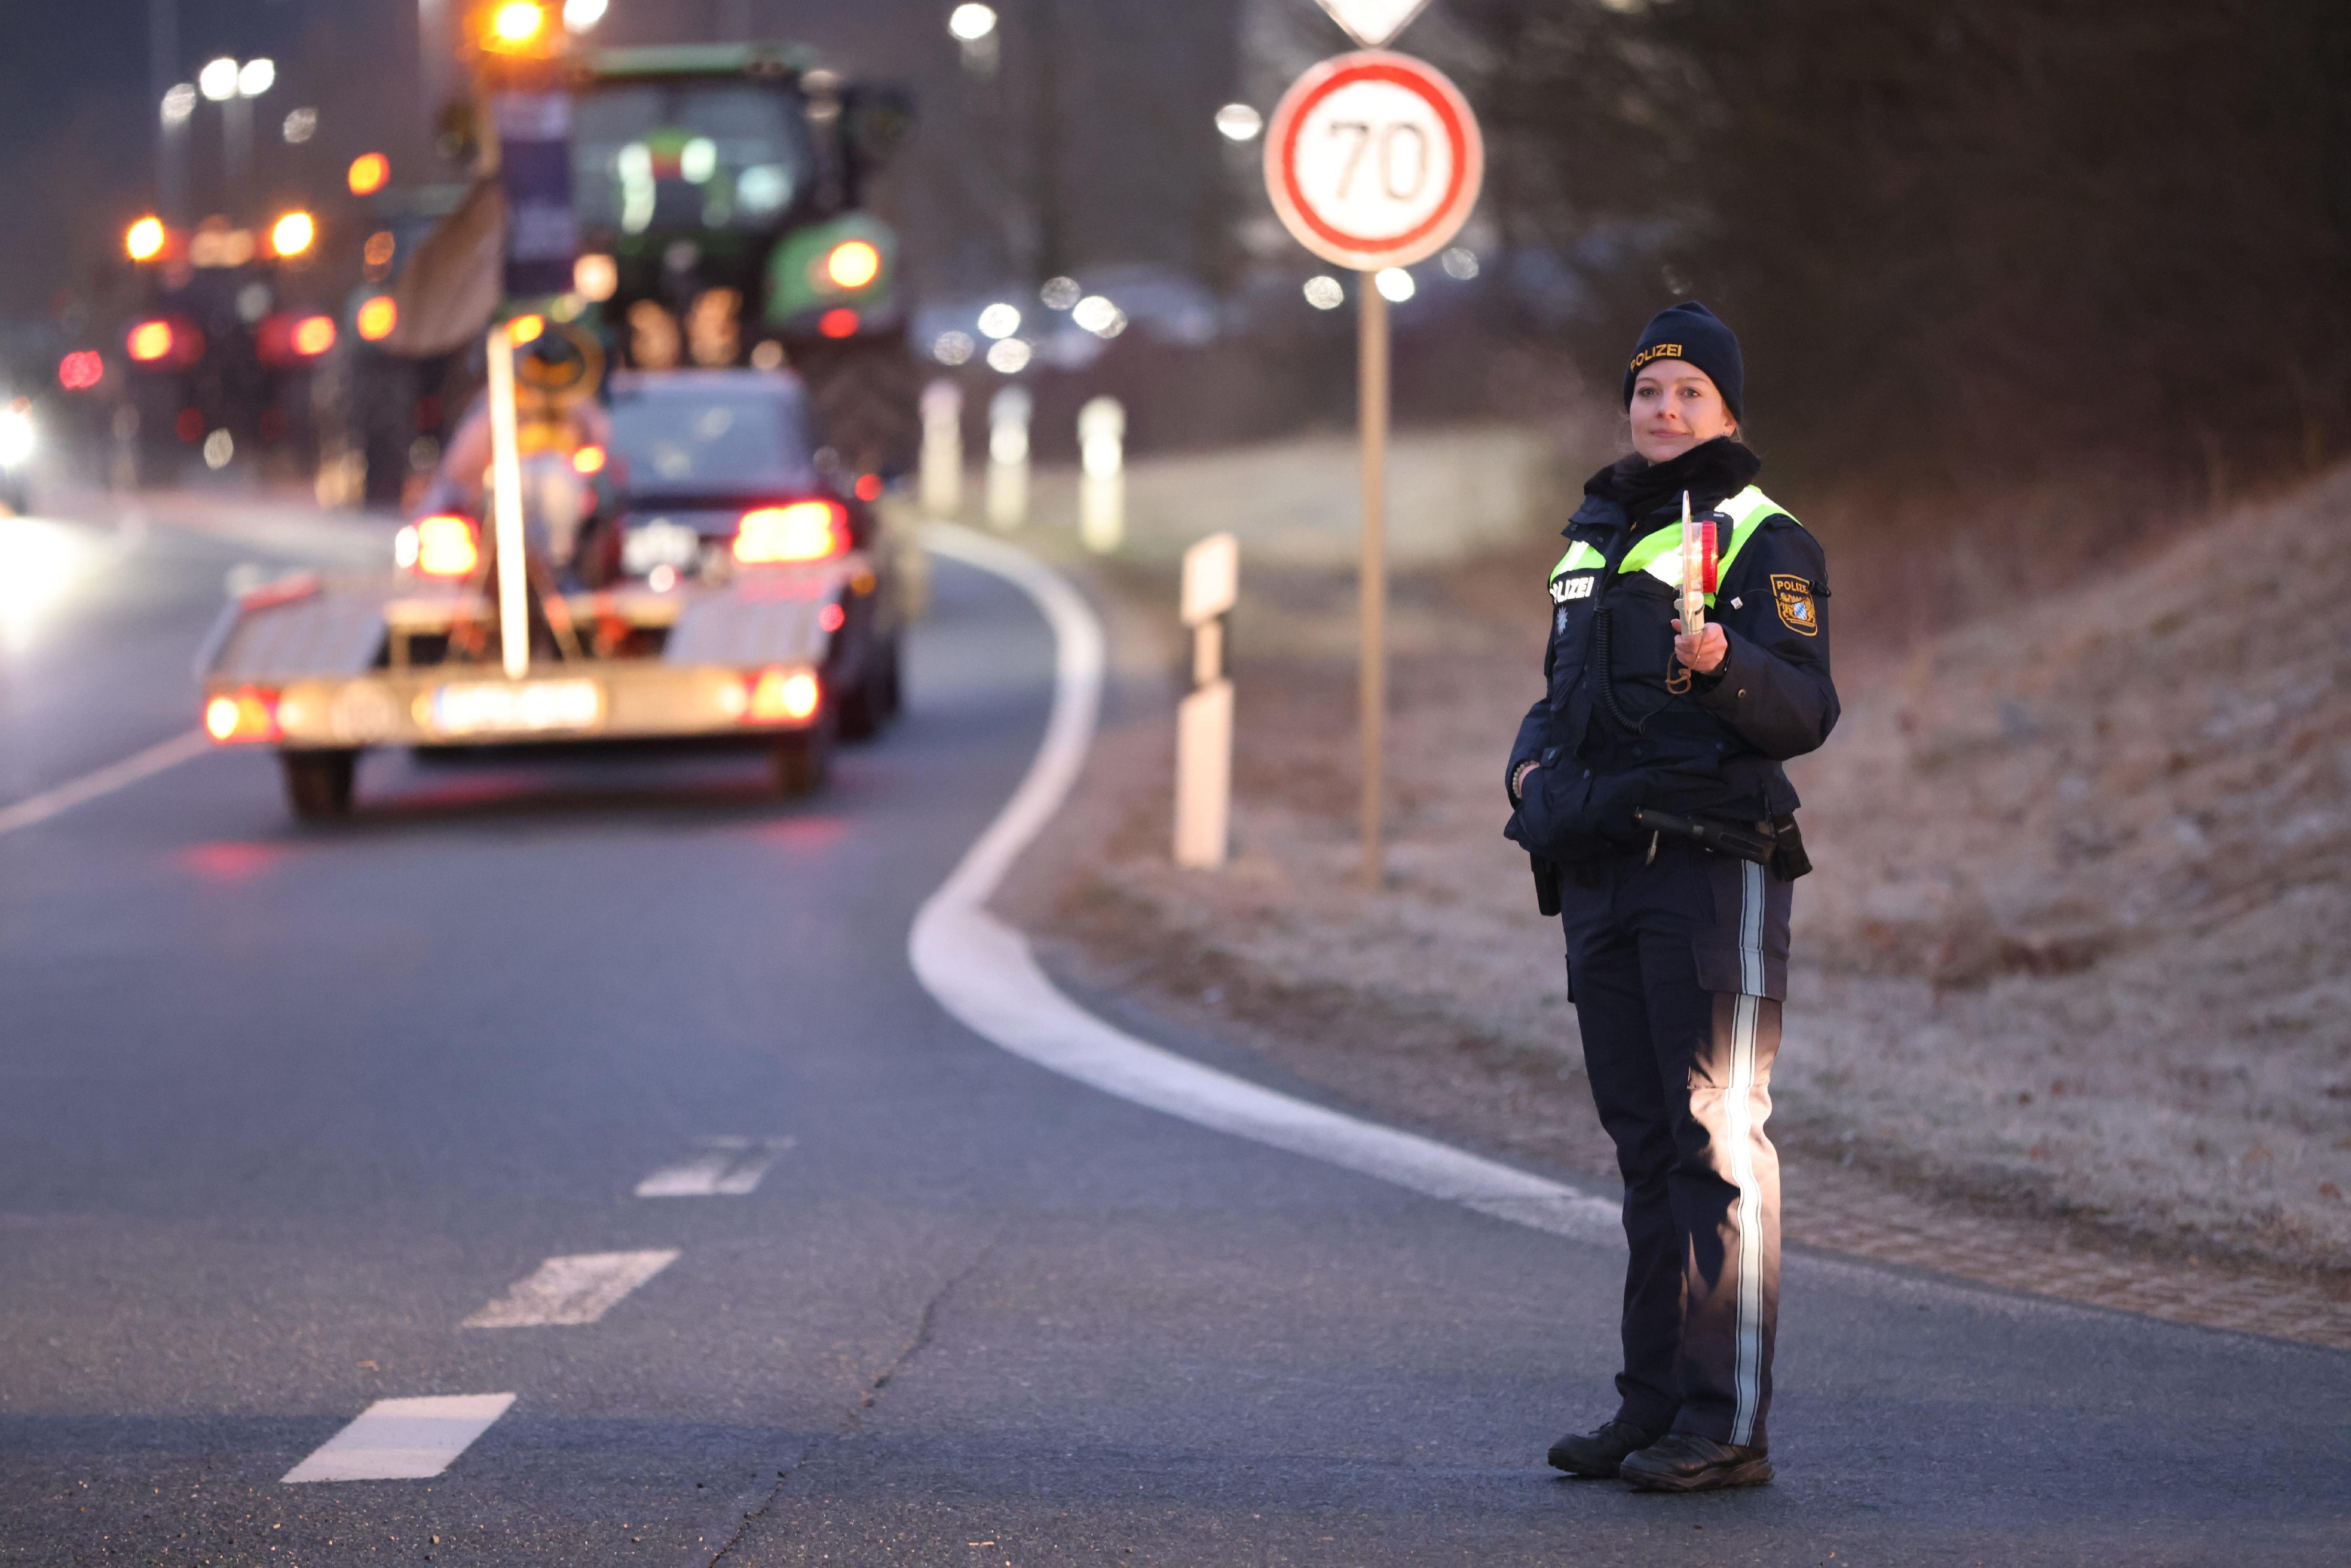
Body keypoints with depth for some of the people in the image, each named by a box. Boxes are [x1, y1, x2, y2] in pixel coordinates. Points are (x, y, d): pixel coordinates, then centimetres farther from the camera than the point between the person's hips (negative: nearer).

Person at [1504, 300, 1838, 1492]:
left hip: (1711, 868, -7)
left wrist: (1727, 666, -33)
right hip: (1600, 871, 7)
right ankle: (1653, 1405, 15)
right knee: (1645, 1147, 11)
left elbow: (1805, 711, -13)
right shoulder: (1597, 538, 19)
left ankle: (1726, 1424, -10)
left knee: (1718, 1143, -10)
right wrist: (1531, 762, 7)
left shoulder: (1765, 542, -3)